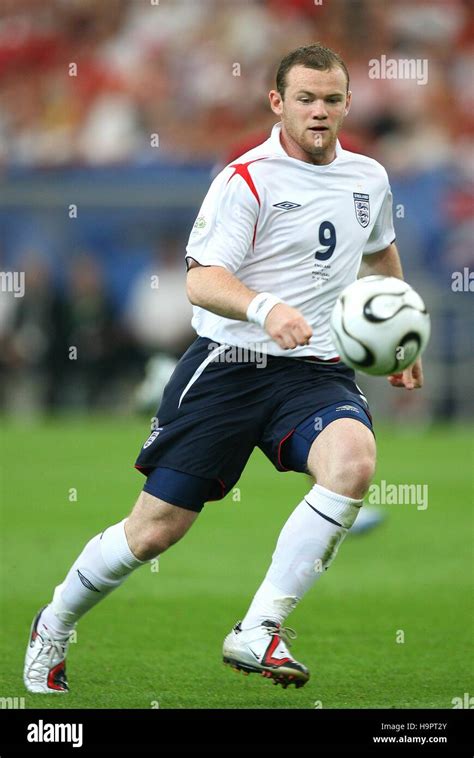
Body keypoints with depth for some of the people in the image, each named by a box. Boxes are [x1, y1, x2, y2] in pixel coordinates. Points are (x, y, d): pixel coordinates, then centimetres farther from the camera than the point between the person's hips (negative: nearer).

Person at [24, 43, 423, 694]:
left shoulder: (368, 178, 10)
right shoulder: (247, 179, -8)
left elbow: (381, 254, 32)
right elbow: (201, 280, -18)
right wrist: (264, 308, -36)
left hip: (317, 371, 4)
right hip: (229, 366, -4)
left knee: (353, 461, -31)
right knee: (155, 529, -3)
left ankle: (257, 631, -25)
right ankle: (53, 628, 26)